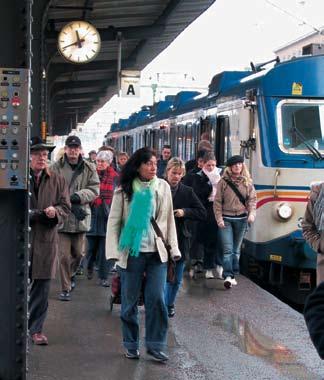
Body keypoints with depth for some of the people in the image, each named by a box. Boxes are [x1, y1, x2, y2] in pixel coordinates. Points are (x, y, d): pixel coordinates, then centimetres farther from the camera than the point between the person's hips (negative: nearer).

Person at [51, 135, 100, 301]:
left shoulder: (89, 168, 4)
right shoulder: (56, 168, -4)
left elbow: (94, 189, -1)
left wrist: (77, 197, -17)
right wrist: (71, 205, -17)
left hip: (81, 217, 3)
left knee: (78, 253, 14)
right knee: (64, 255, -3)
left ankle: (70, 274, 43)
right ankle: (65, 288, 8)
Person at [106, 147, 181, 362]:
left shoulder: (163, 187, 4)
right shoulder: (125, 190, -1)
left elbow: (169, 220, 8)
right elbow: (114, 222, 0)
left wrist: (174, 248, 3)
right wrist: (113, 251, -8)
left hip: (157, 253, 1)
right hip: (131, 253, -1)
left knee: (157, 299, -5)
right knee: (130, 301, 7)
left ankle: (156, 345, 6)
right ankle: (131, 345, 21)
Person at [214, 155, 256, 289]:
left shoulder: (247, 182, 6)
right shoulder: (223, 182, 0)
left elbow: (252, 199, 3)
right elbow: (217, 202, 0)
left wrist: (252, 213, -14)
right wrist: (219, 218, -7)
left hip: (241, 219, 3)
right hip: (226, 219, -3)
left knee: (236, 249, 10)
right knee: (227, 249, -11)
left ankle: (233, 275, 18)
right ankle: (228, 276, -15)